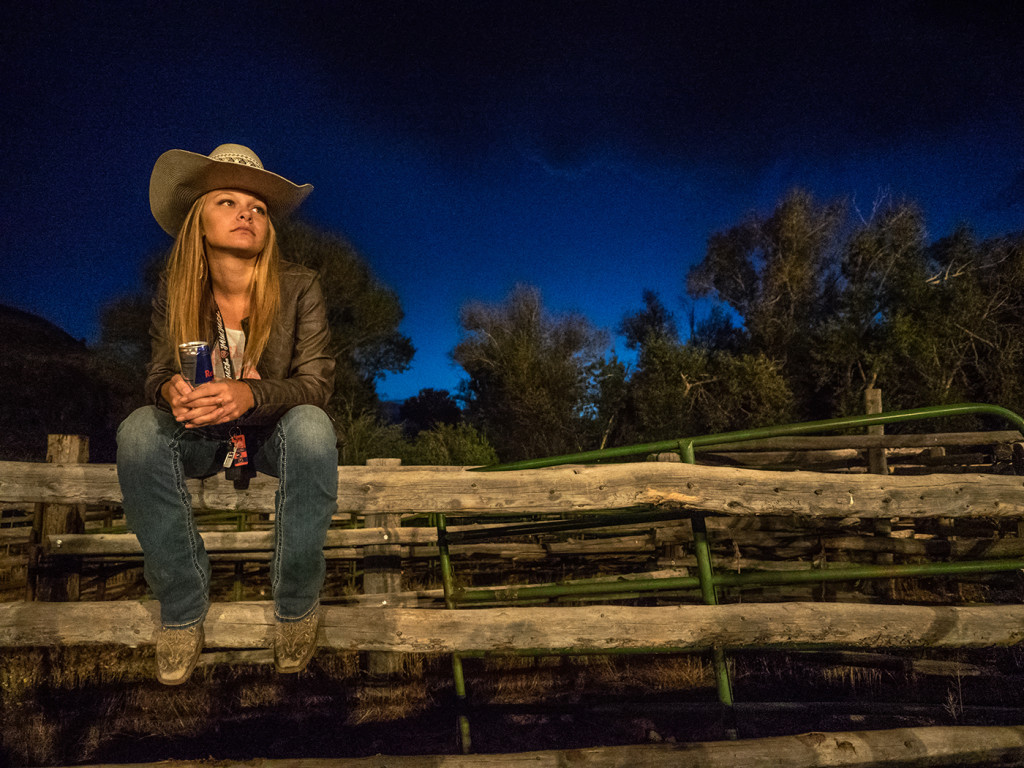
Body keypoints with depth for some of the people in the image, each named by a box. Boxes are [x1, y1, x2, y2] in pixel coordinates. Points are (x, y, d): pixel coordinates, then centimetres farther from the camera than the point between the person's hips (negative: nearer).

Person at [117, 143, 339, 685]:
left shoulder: (299, 287, -13)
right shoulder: (174, 291, -8)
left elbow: (317, 382, -17)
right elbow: (158, 373, -3)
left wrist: (249, 394, -38)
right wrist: (171, 391, -30)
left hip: (273, 433, -1)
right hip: (199, 437, 2)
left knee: (313, 427, -36)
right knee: (138, 430, -30)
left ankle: (296, 605, -19)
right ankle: (182, 610, -17)